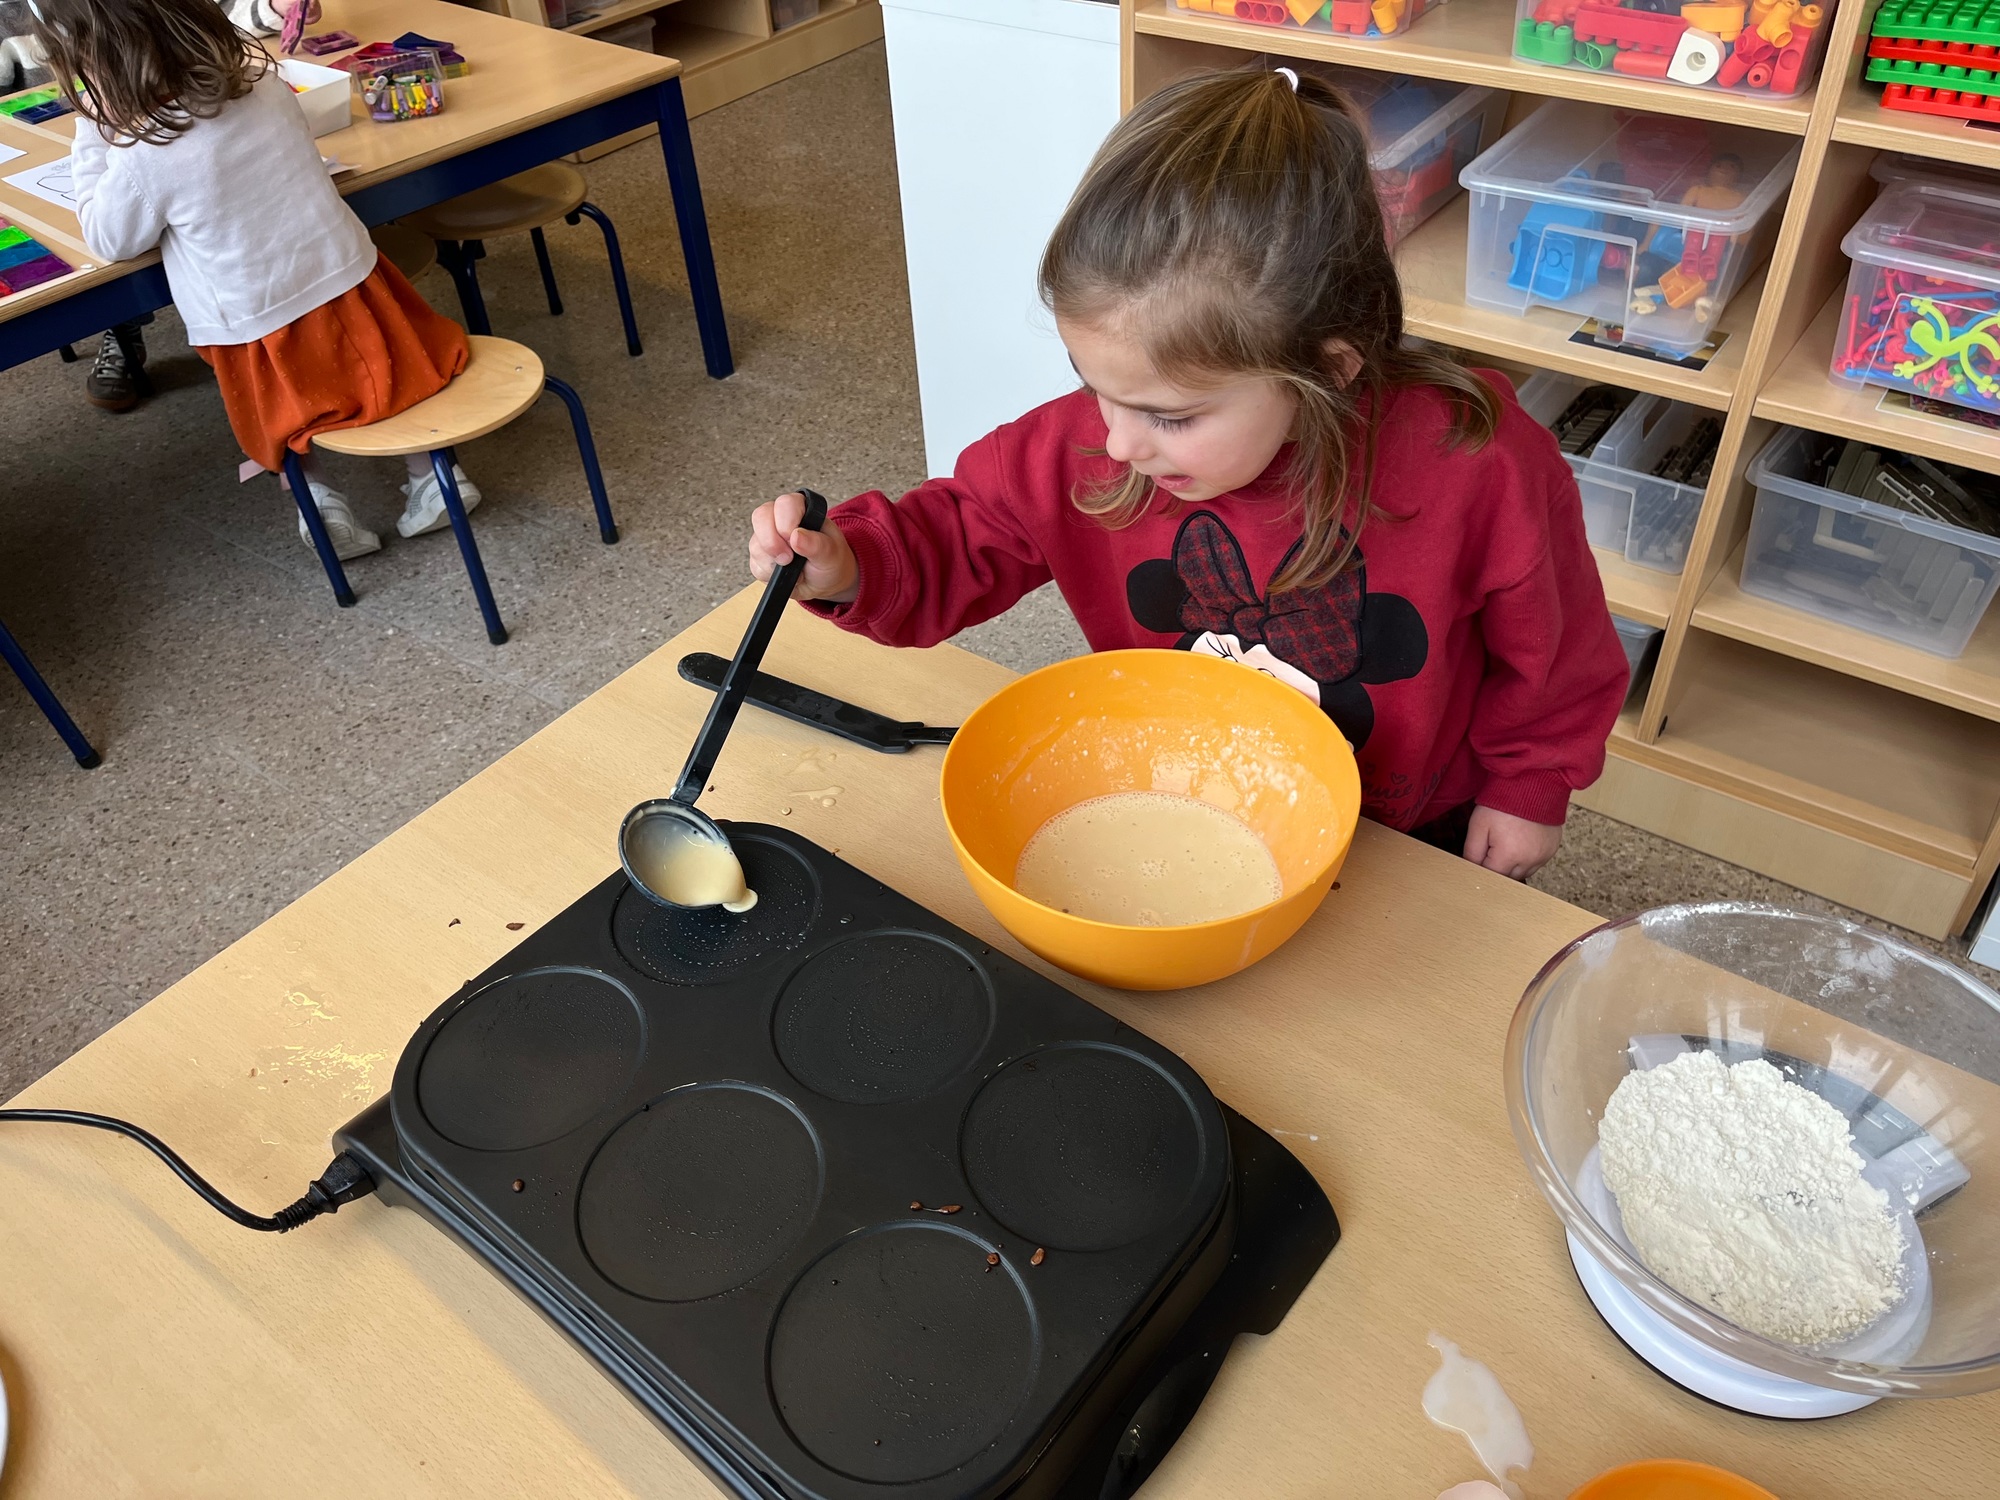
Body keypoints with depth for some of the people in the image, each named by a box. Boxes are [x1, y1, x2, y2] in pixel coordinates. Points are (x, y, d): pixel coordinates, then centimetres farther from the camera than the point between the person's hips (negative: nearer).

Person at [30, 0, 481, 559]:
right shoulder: (256, 75, -5)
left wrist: (92, 134, 4)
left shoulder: (144, 156, -19)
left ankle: (315, 496, 11)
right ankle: (429, 473, 21)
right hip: (356, 299, 4)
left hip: (282, 354, -3)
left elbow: (108, 241, 1)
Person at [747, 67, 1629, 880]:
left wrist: (1528, 789, 0)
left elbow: (1551, 645, -13)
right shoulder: (1084, 443, -25)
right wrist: (851, 566, -28)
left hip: (1414, 838, -1)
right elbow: (966, 536, -8)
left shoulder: (1475, 469, -32)